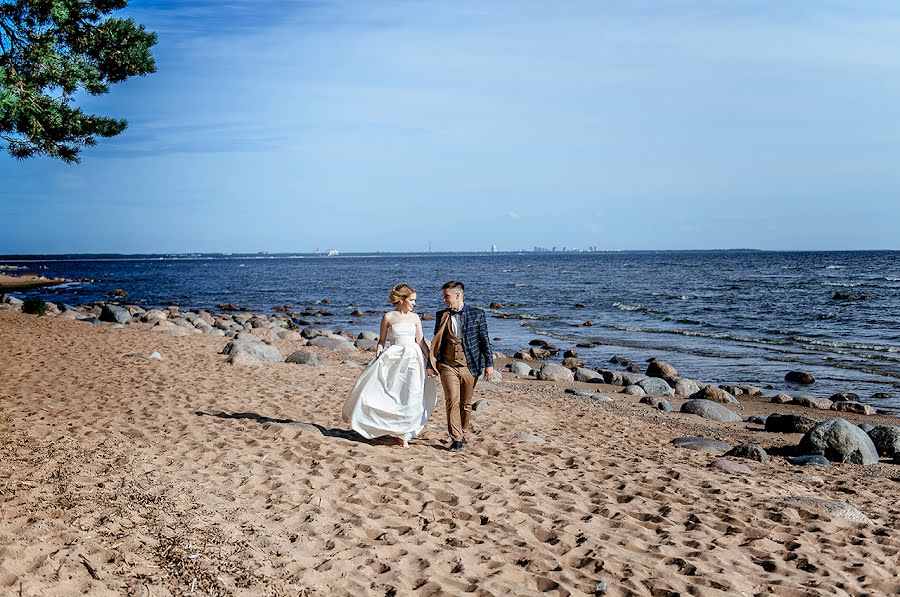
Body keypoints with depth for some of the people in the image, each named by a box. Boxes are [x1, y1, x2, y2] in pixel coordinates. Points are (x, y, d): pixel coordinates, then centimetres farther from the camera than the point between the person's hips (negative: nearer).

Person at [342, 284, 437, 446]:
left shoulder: (415, 317, 9)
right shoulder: (388, 317, 2)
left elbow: (421, 342, 12)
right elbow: (382, 340, 7)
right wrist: (379, 348, -14)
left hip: (414, 358, 2)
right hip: (394, 358, -2)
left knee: (412, 397, -4)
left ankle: (405, 434, 8)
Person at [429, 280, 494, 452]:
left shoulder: (477, 314, 1)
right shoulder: (441, 315, 8)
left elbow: (485, 340, 2)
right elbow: (436, 342, 13)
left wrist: (489, 364, -2)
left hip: (470, 366, -1)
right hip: (448, 366, 1)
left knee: (466, 404, 8)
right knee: (452, 401, -10)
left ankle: (462, 433, 25)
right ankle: (456, 439, -7)